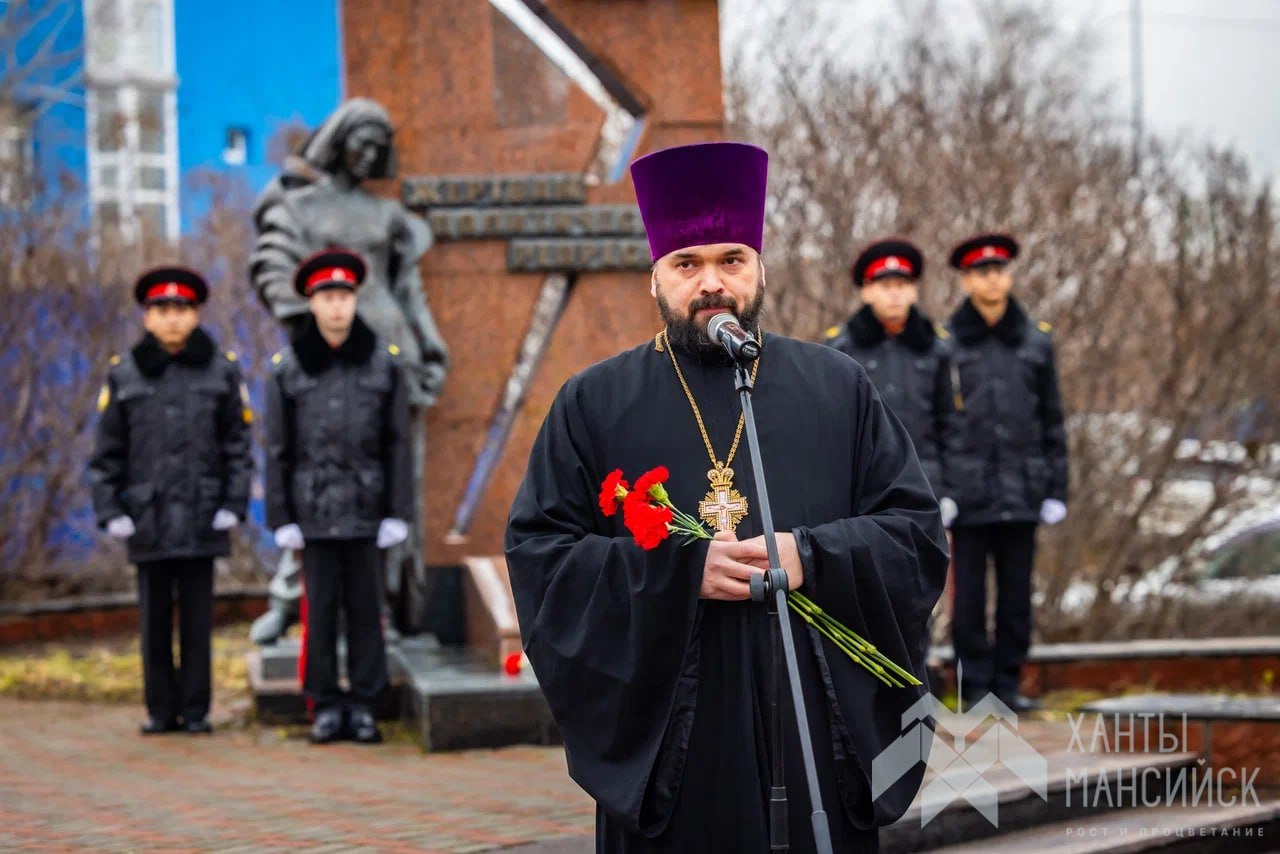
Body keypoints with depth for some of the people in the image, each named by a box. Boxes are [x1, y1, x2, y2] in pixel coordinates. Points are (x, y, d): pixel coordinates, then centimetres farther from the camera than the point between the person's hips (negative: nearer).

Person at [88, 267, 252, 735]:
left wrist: (233, 504, -2)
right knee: (154, 621, 5)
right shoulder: (124, 375, 5)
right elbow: (107, 451, 7)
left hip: (201, 518, -1)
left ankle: (196, 710, 11)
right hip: (148, 517, 1)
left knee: (197, 620, 3)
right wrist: (110, 510, 0)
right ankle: (161, 710, 13)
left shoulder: (221, 371, 5)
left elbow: (237, 445, 6)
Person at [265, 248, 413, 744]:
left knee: (365, 606, 4)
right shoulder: (287, 368, 1)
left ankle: (364, 704, 13)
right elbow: (277, 450, 4)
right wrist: (281, 518, 0)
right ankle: (326, 705, 12)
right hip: (314, 510, 0)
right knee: (320, 607, 3)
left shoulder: (383, 363, 2)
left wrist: (398, 512, -1)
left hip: (366, 509, 0)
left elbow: (398, 444, 4)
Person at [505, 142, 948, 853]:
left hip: (813, 733, 1)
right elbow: (538, 557, -2)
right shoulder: (593, 405, 6)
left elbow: (917, 533, 6)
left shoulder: (838, 389, 10)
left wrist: (810, 559, -13)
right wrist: (682, 572, -14)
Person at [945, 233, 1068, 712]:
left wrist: (1056, 488, 6)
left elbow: (1051, 420, 11)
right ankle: (976, 685, 9)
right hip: (968, 489, -2)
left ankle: (1008, 682, 15)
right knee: (969, 592, 1)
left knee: (1016, 591, 6)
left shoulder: (1036, 342, 8)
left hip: (1021, 490, 3)